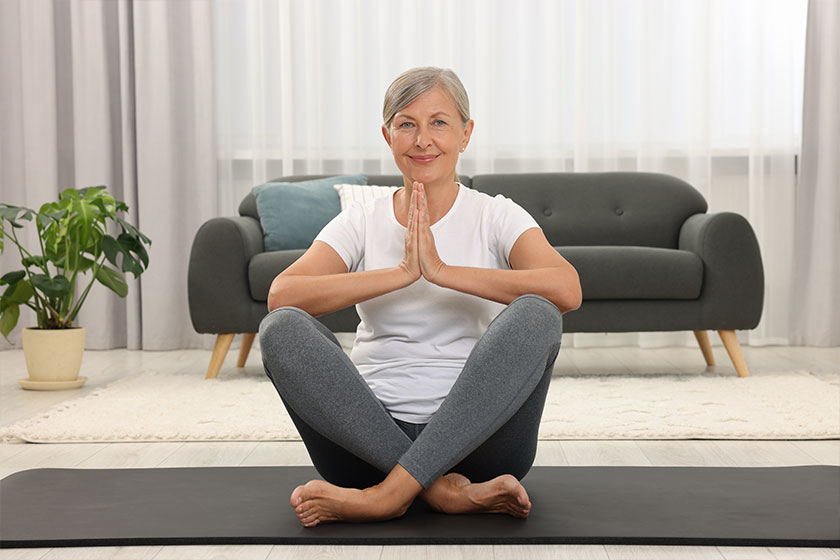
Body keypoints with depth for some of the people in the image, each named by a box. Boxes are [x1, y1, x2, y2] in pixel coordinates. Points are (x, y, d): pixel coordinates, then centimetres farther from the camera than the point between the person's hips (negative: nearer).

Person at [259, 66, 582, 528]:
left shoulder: (496, 216, 5)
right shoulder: (362, 222, 9)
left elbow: (566, 290, -17)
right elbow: (281, 294, -11)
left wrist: (442, 271, -19)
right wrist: (401, 273, -18)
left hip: (475, 436, -1)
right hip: (370, 436, 1)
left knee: (536, 315, -27)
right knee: (280, 328, -22)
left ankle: (389, 493, -30)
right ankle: (441, 488, -26)